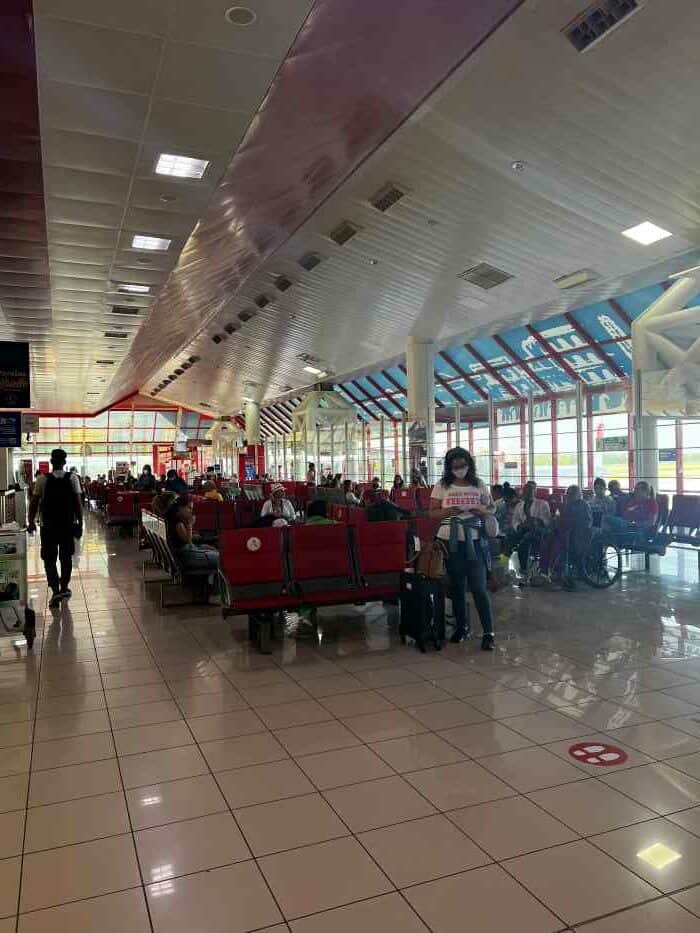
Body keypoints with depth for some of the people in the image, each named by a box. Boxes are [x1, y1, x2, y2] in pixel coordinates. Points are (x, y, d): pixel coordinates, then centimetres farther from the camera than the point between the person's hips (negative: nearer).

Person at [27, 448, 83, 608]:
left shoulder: (42, 480, -5)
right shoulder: (73, 478, -4)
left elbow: (34, 502, -4)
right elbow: (78, 502, -8)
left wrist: (31, 522, 10)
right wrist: (80, 523, -1)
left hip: (48, 526, -1)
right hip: (68, 525, 1)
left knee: (49, 559, 5)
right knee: (66, 557, 17)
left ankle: (56, 590, -9)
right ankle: (64, 588, 26)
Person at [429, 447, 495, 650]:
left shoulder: (479, 485, 4)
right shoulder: (442, 486, 2)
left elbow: (491, 509, 9)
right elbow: (432, 512, 2)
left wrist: (482, 511, -13)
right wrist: (448, 511, -17)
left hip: (474, 541, -1)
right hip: (450, 541, 1)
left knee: (479, 587, -5)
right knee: (457, 586, 10)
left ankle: (488, 632, 2)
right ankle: (461, 626, 26)